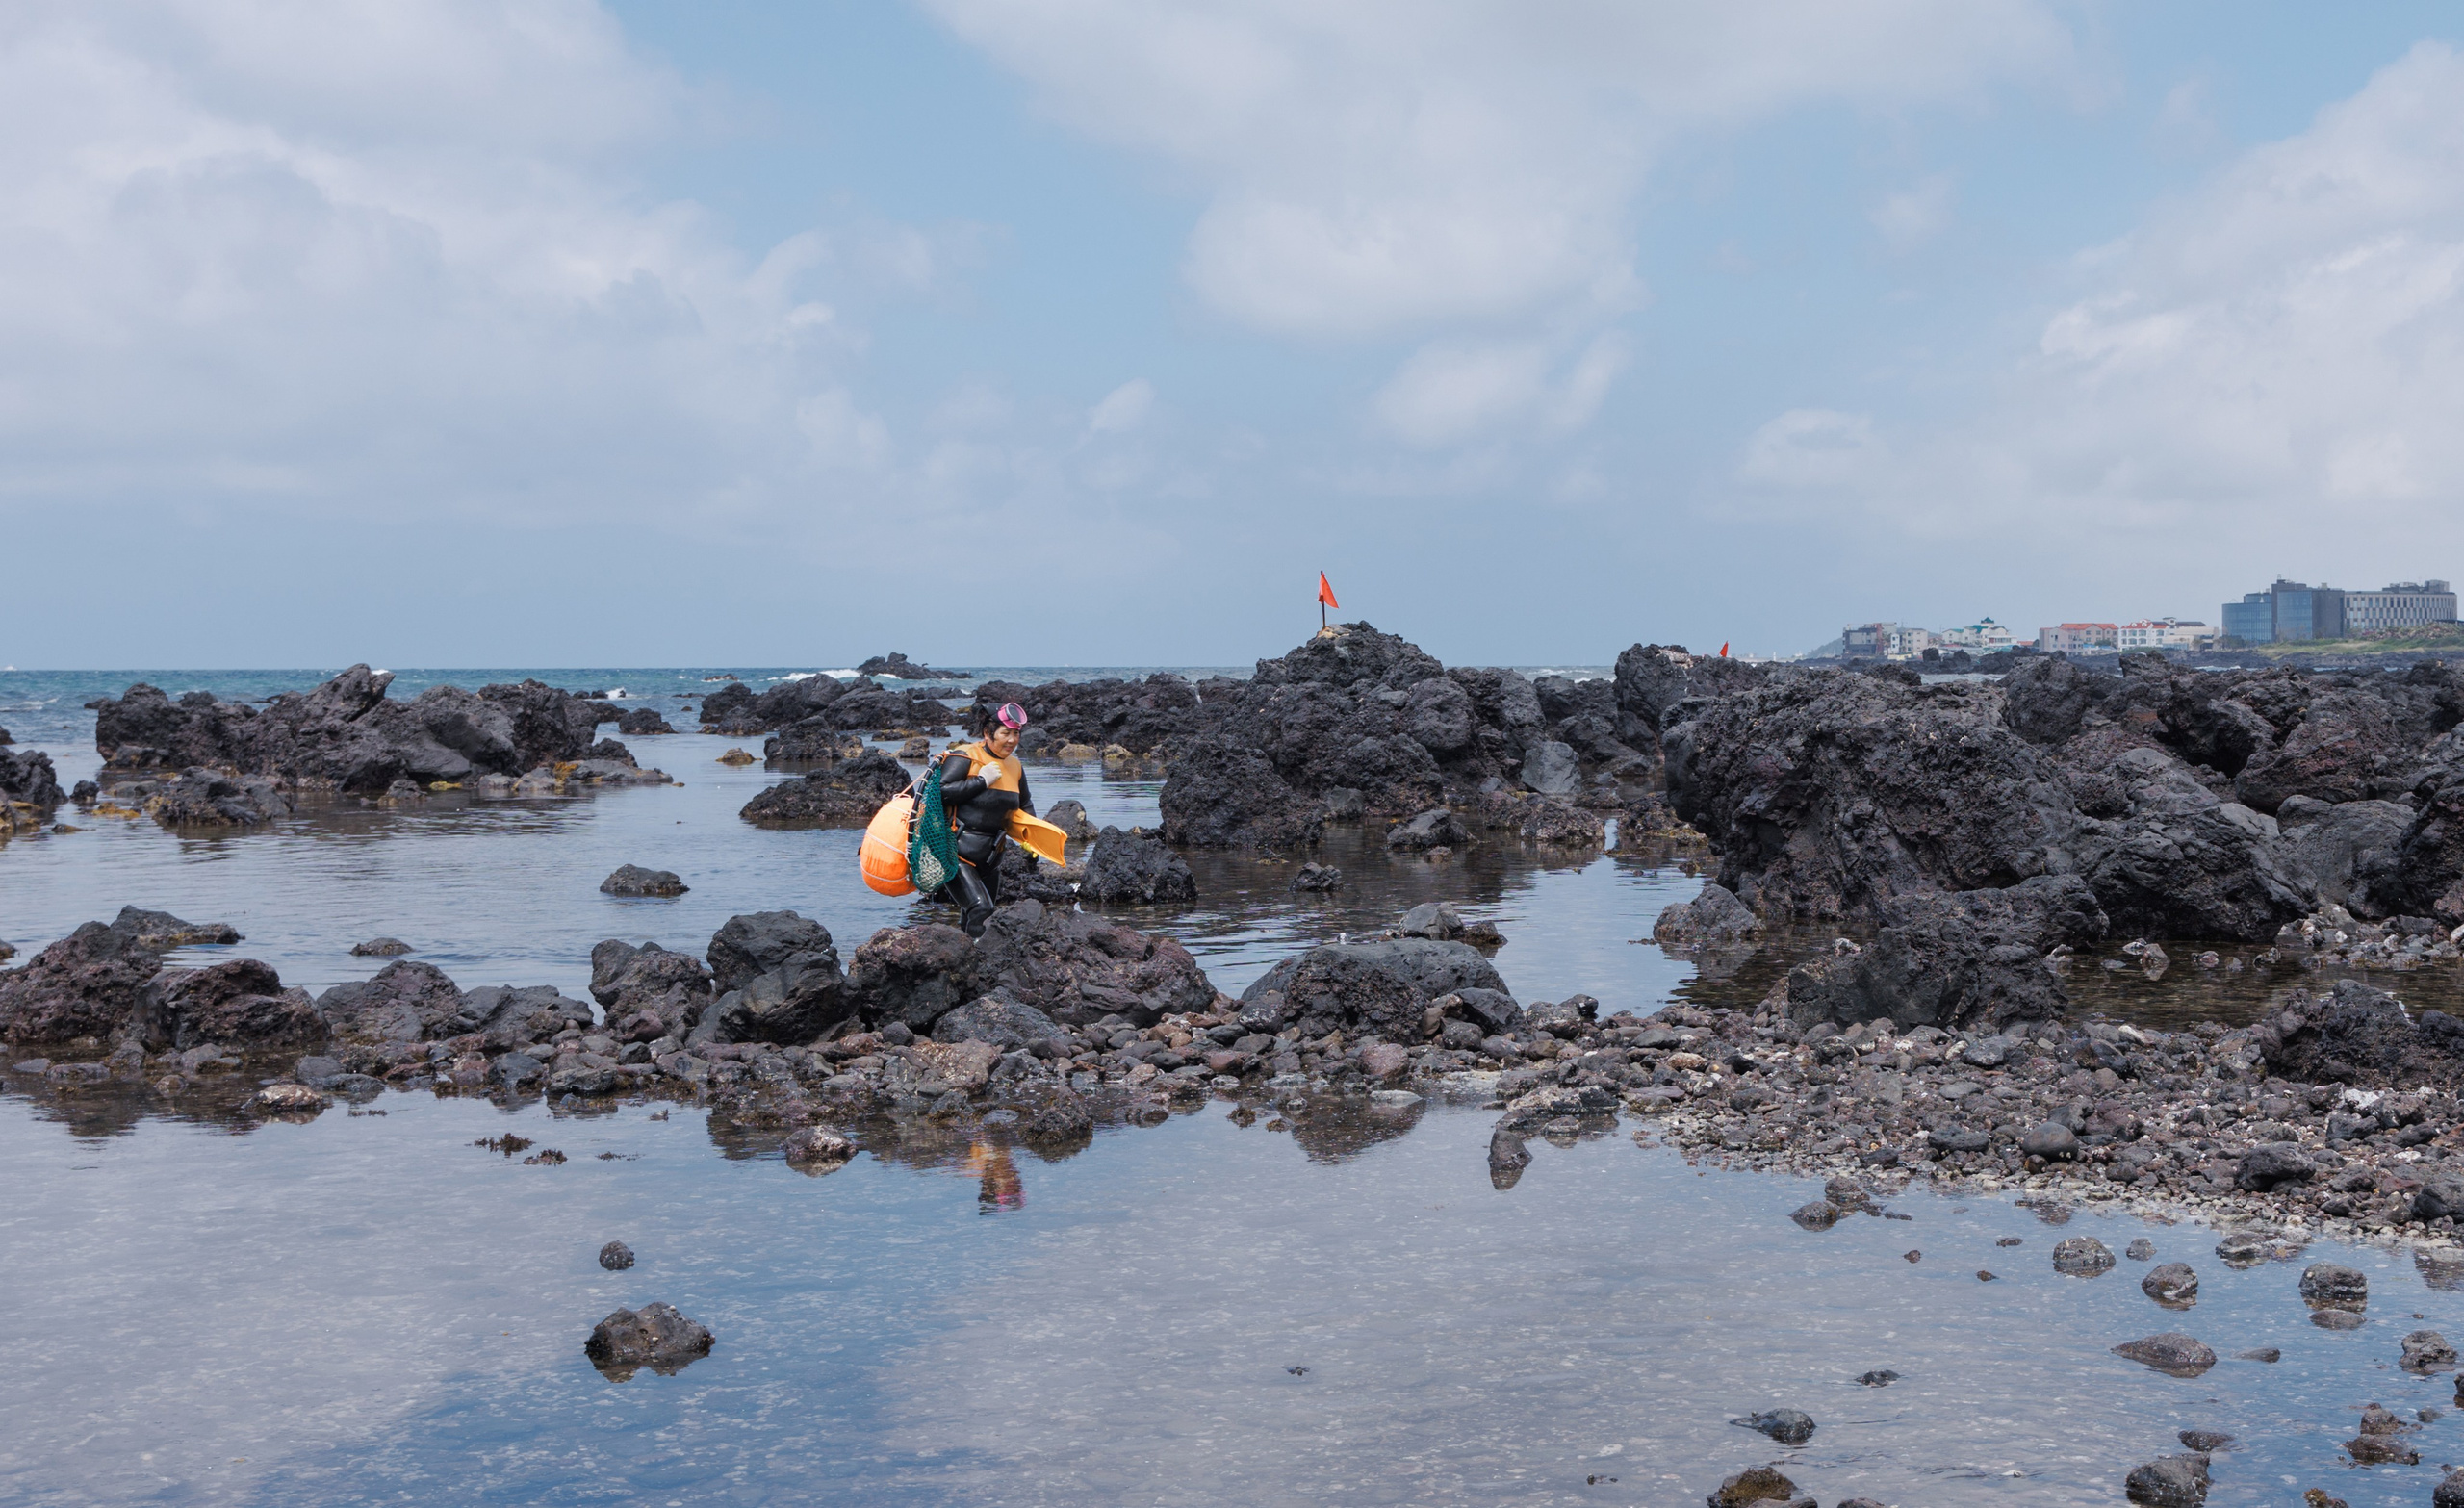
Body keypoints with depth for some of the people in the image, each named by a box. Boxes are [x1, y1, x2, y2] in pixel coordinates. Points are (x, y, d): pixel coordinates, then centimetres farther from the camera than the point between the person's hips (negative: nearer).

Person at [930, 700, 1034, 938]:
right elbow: (940, 791, -24)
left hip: (990, 855, 8)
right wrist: (981, 781, -20)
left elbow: (1025, 805, 25)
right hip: (956, 852, -7)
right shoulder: (965, 757, -11)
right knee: (979, 909, -22)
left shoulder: (1015, 767, 10)